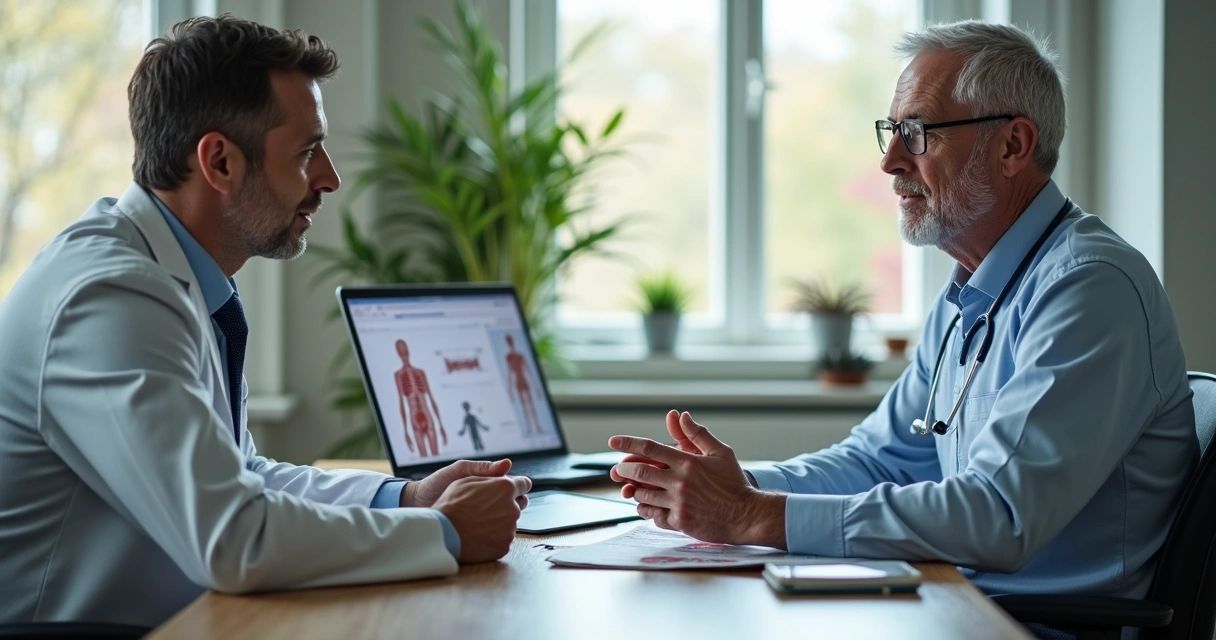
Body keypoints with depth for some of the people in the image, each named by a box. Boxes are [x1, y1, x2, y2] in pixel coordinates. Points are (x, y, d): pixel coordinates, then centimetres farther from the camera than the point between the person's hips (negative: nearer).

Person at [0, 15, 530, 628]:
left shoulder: (172, 280, 6)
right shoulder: (113, 296, -20)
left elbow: (235, 476, 16)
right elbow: (231, 541, -26)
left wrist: (407, 497, 3)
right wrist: (446, 533, -16)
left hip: (164, 623, 8)